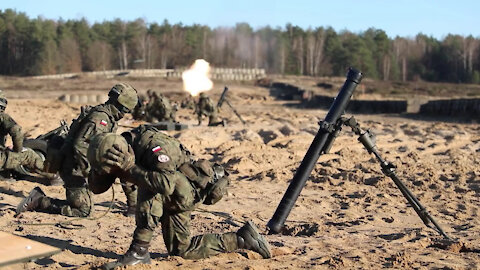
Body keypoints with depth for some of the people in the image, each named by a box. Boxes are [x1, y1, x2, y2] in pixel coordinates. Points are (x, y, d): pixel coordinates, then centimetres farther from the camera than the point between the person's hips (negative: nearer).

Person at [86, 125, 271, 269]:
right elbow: (96, 187, -7)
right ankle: (242, 239, 22)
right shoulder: (121, 146, -9)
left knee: (149, 193, -35)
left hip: (184, 192, -9)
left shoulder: (153, 146, -33)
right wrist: (100, 167, -28)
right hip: (169, 199, 9)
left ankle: (139, 252, -23)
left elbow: (168, 184, -48)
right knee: (181, 250, 14)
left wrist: (131, 170, -43)